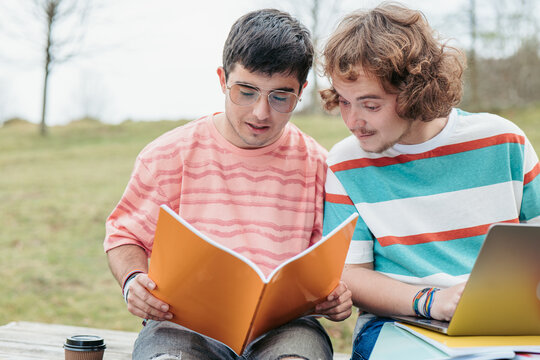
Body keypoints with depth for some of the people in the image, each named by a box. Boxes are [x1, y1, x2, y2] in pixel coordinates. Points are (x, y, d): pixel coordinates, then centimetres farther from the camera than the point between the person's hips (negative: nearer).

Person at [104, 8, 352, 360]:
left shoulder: (316, 164, 8)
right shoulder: (170, 155, 6)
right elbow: (125, 235, 14)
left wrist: (337, 295, -6)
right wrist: (134, 281, -9)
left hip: (282, 325, 1)